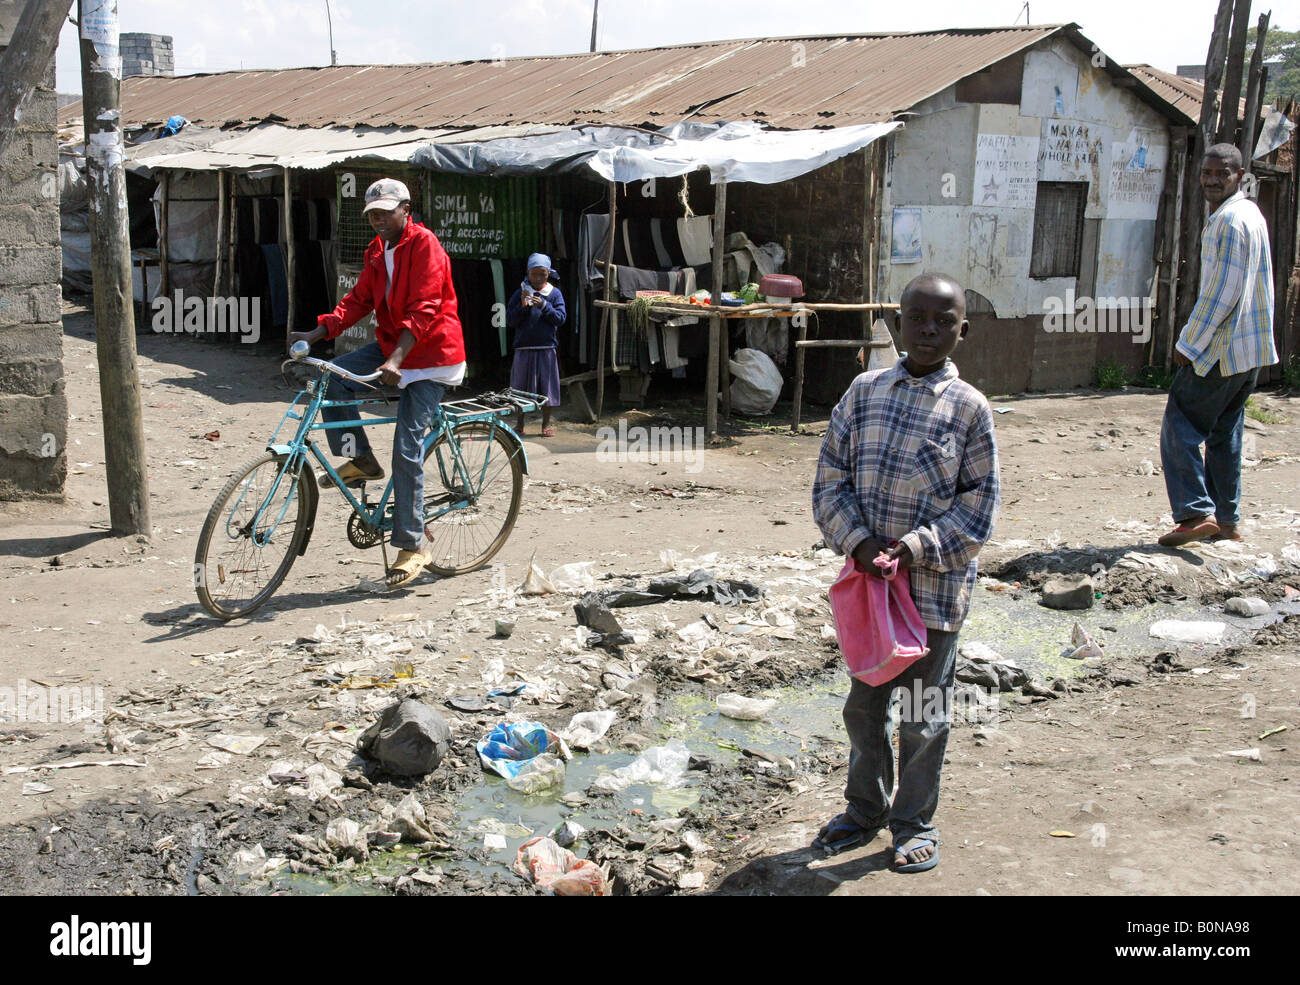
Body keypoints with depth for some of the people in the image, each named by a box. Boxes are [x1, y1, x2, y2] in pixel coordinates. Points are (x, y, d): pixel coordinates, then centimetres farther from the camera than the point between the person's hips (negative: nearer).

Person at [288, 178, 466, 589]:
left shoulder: (424, 244, -16)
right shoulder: (377, 250, 11)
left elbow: (423, 310, -25)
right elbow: (360, 300, 7)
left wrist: (396, 360, -36)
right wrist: (318, 331, -8)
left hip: (430, 354, -8)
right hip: (391, 344, 8)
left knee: (407, 449, -11)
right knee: (334, 375, -15)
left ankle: (411, 548, -3)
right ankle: (360, 460, 3)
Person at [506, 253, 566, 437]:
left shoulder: (554, 293, 4)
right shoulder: (520, 293, 5)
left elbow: (561, 318, -4)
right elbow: (510, 320, 2)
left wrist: (544, 306, -17)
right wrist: (522, 306, -15)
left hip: (546, 348, 0)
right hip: (523, 348, 0)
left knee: (547, 387, 3)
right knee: (520, 387, 4)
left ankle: (546, 424, 14)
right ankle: (519, 424, 14)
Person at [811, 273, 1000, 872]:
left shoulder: (969, 408, -7)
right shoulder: (865, 391, 1)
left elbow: (978, 506, -6)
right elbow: (831, 480, 2)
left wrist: (914, 548, -17)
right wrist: (859, 542, -12)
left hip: (935, 585, -3)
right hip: (866, 577, 3)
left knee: (924, 716, 10)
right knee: (864, 705, 17)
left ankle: (914, 823, 29)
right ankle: (865, 809, 37)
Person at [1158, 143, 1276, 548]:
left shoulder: (1228, 221, -16)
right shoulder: (1252, 215, 17)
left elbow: (1222, 293, -21)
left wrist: (1188, 344, -14)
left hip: (1219, 348, -10)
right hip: (1250, 348, 10)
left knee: (1180, 427, -7)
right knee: (1225, 433, 14)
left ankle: (1196, 513, -14)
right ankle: (1227, 521, 17)